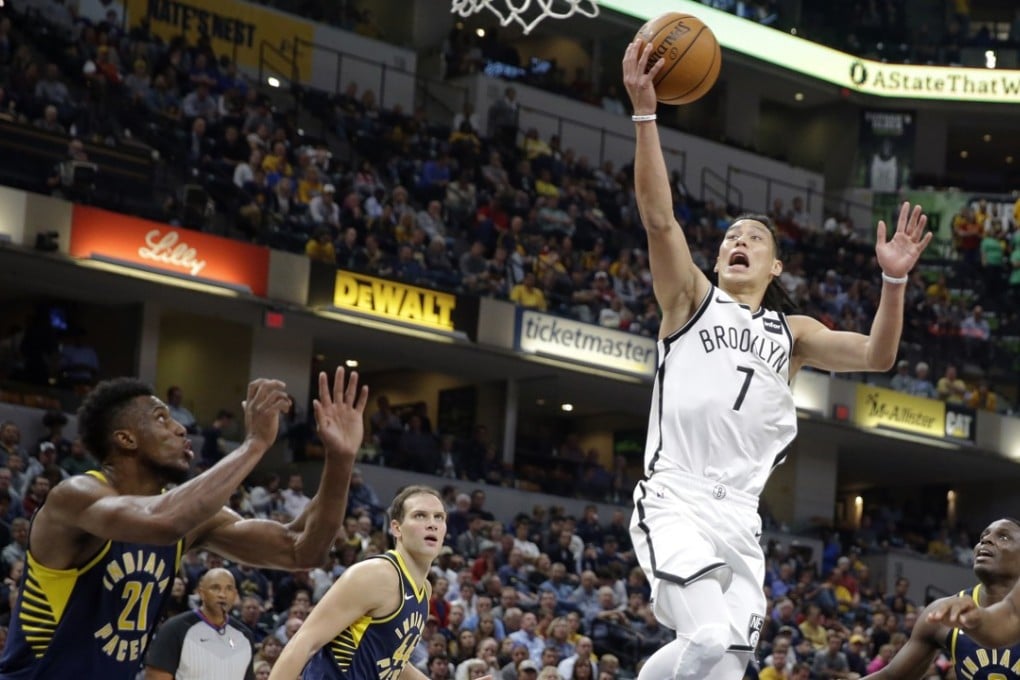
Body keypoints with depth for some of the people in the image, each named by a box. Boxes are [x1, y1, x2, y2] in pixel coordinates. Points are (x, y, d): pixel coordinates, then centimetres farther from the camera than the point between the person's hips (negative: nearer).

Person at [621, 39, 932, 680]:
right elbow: (659, 216, -5)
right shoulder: (693, 299, 10)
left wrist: (894, 279, -9)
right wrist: (644, 110, -15)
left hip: (740, 516, 5)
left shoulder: (792, 332, 20)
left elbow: (875, 355, 7)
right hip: (674, 502, -5)